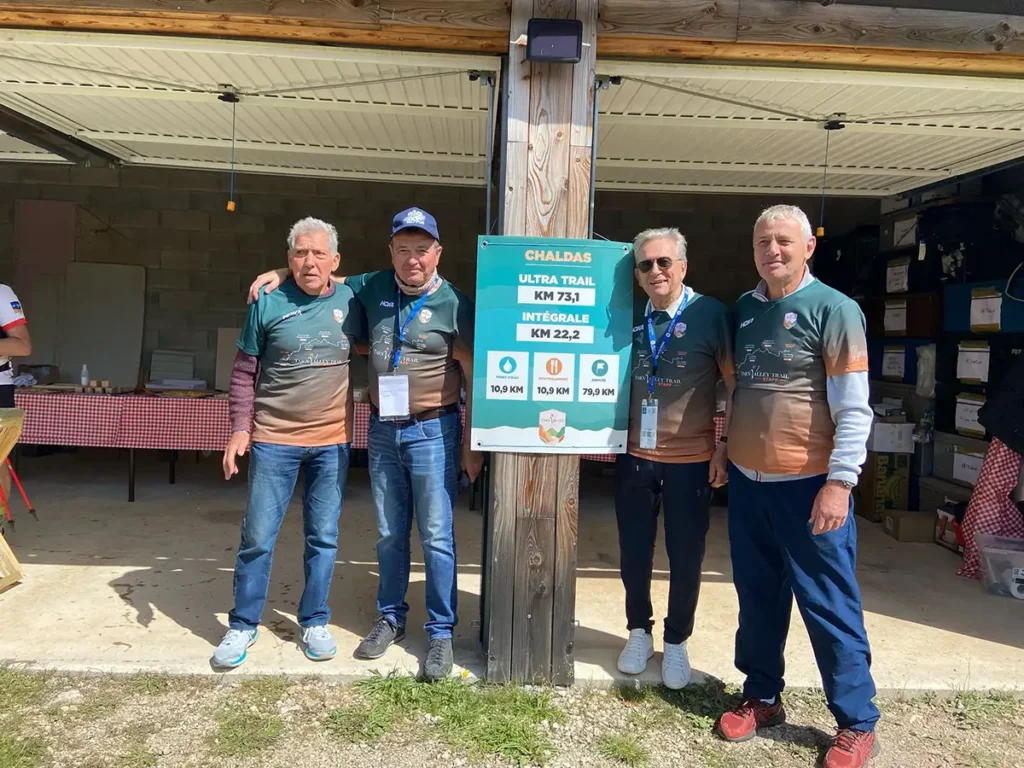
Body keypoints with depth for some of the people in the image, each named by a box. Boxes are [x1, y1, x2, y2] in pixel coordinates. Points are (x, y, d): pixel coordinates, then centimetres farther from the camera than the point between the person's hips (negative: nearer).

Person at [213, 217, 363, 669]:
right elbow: (244, 372, 0)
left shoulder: (350, 303, 1)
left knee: (323, 538, 10)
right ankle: (243, 626, 23)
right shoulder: (268, 304, -4)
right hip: (274, 439, -1)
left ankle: (314, 622, 26)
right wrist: (239, 429, -5)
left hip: (332, 441, 2)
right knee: (257, 537, 5)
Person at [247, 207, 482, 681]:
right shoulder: (374, 288, 5)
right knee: (390, 535, 15)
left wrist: (471, 441, -7)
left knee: (436, 537, 1)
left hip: (432, 432, -4)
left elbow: (473, 377, -6)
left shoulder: (453, 304, -8)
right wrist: (280, 274, 6)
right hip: (382, 430, 5)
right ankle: (390, 618, 32)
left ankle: (441, 632, 15)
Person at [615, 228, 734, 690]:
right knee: (633, 553, 14)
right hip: (634, 456, 3)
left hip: (691, 458, -3)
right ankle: (639, 632, 36)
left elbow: (737, 385, -6)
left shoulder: (710, 313, -10)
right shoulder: (628, 318, 3)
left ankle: (677, 642, 32)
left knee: (685, 557, 10)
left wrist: (726, 447, -7)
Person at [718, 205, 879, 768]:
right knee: (758, 598, 15)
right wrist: (724, 452, 14)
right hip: (747, 480, 5)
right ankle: (762, 697, 31)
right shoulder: (742, 310, 9)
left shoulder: (834, 310, -8)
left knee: (828, 605, 4)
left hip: (807, 484, -5)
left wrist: (839, 482, -17)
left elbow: (854, 408, -12)